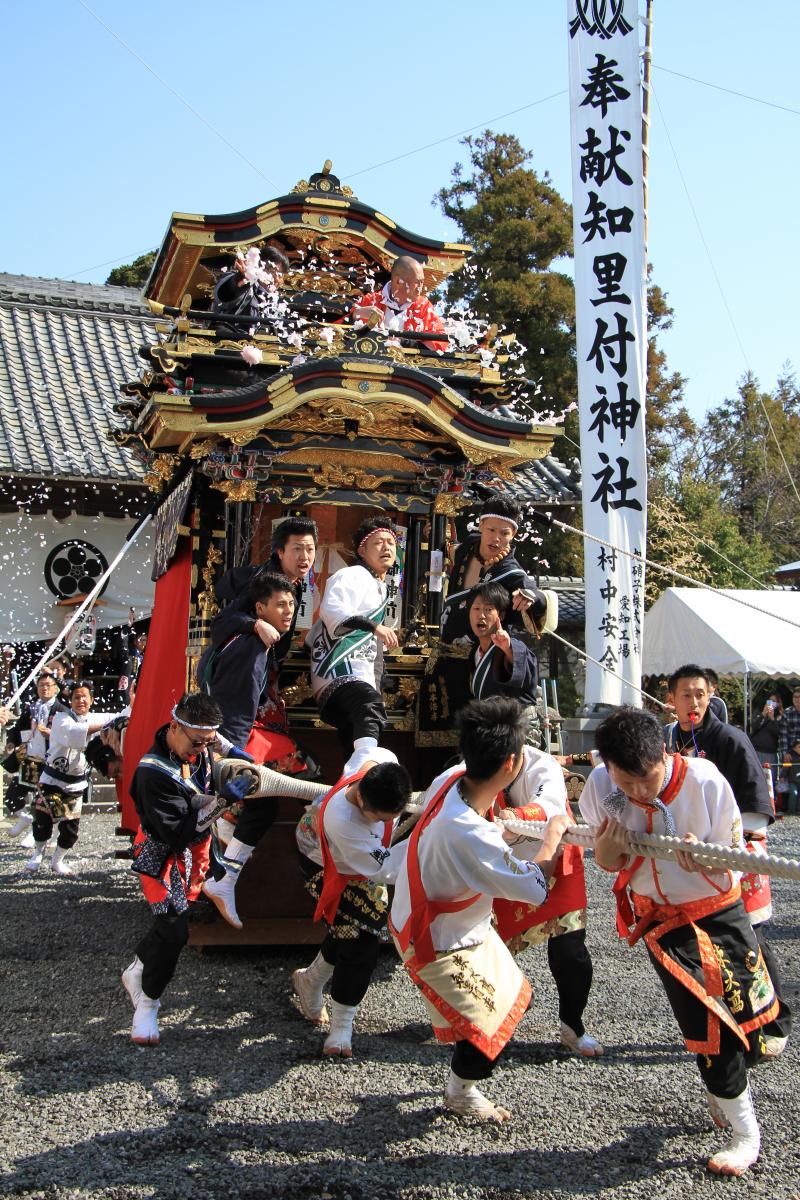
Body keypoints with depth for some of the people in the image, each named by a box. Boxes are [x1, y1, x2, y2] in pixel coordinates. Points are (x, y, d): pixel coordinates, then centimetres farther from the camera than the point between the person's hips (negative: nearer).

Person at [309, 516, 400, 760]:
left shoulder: (380, 587, 29)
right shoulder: (351, 576, -2)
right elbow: (331, 610, -23)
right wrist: (374, 626, -30)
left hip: (359, 676, 11)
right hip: (339, 668, -11)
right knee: (370, 705, -38)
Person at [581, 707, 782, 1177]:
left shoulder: (706, 781, -25)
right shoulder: (601, 787, -18)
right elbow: (606, 861, -3)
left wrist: (704, 862, -39)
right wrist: (606, 850, -27)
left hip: (719, 910, 0)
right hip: (663, 919, 0)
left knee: (747, 1009, 9)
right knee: (711, 1024, -4)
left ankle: (724, 1094, 41)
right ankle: (745, 1133, 18)